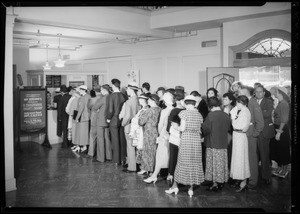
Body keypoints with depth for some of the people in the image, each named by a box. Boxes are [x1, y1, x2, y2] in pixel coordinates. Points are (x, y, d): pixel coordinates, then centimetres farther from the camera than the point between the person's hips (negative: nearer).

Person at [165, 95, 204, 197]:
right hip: (196, 139, 3)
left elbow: (182, 128, -10)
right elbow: (200, 130, 7)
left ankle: (175, 186, 12)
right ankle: (191, 188, 13)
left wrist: (175, 126, 8)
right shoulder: (199, 115, 8)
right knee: (195, 163, 8)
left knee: (183, 162, 5)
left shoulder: (184, 113, -5)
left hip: (186, 138, -3)